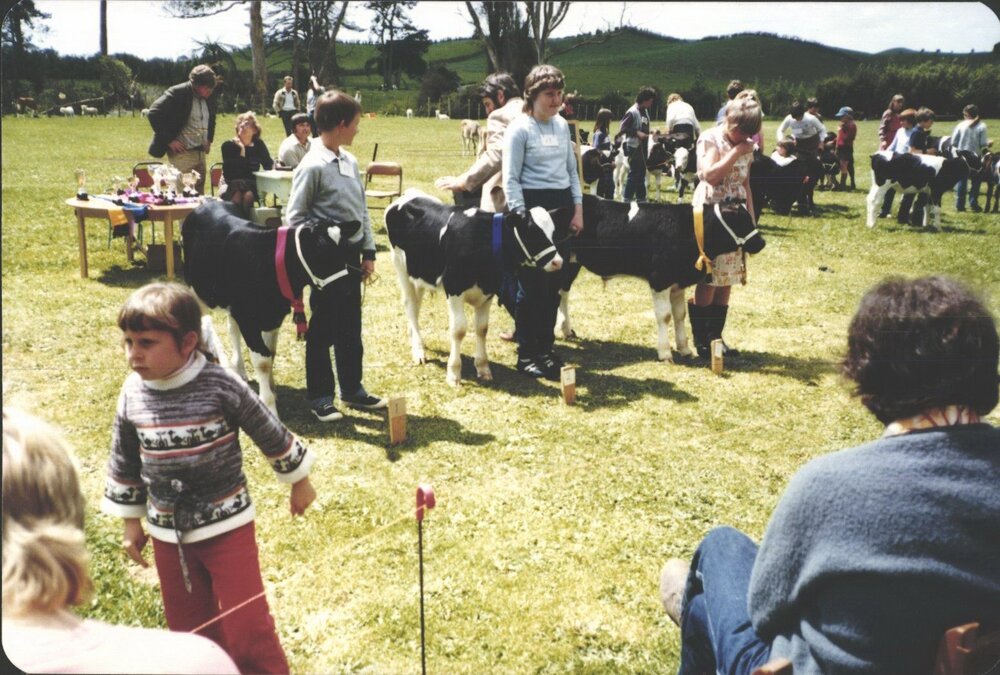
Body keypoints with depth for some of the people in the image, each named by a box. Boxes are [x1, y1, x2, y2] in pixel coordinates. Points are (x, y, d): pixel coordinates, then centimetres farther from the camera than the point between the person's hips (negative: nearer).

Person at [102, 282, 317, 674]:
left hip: (227, 526, -4)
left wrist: (298, 481, 5)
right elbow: (124, 461, 7)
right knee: (190, 629, 17)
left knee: (247, 626, 1)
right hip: (167, 534, 4)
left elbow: (270, 434, -5)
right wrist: (130, 521, 13)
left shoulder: (221, 386, -19)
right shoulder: (132, 395, -7)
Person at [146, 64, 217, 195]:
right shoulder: (177, 93, -12)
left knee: (199, 195, 9)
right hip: (182, 153, -6)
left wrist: (209, 139, 15)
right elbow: (154, 113, -15)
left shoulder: (209, 97, 7)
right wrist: (169, 140, -16)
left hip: (201, 153, 6)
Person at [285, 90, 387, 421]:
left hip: (352, 256, 7)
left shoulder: (350, 161, 8)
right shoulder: (312, 166, -15)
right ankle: (319, 398, 17)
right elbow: (295, 217, -12)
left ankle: (352, 390, 29)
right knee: (322, 330, 4)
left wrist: (368, 251, 11)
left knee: (351, 328, 16)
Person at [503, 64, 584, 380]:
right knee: (532, 285, -2)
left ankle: (545, 349, 19)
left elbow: (572, 170, 16)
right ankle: (526, 354, 8)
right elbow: (510, 179, -10)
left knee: (554, 283, 8)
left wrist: (578, 209, 6)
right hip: (533, 203, -6)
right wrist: (523, 219, -15)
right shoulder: (520, 128, -7)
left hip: (562, 206, 6)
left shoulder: (562, 126, 11)